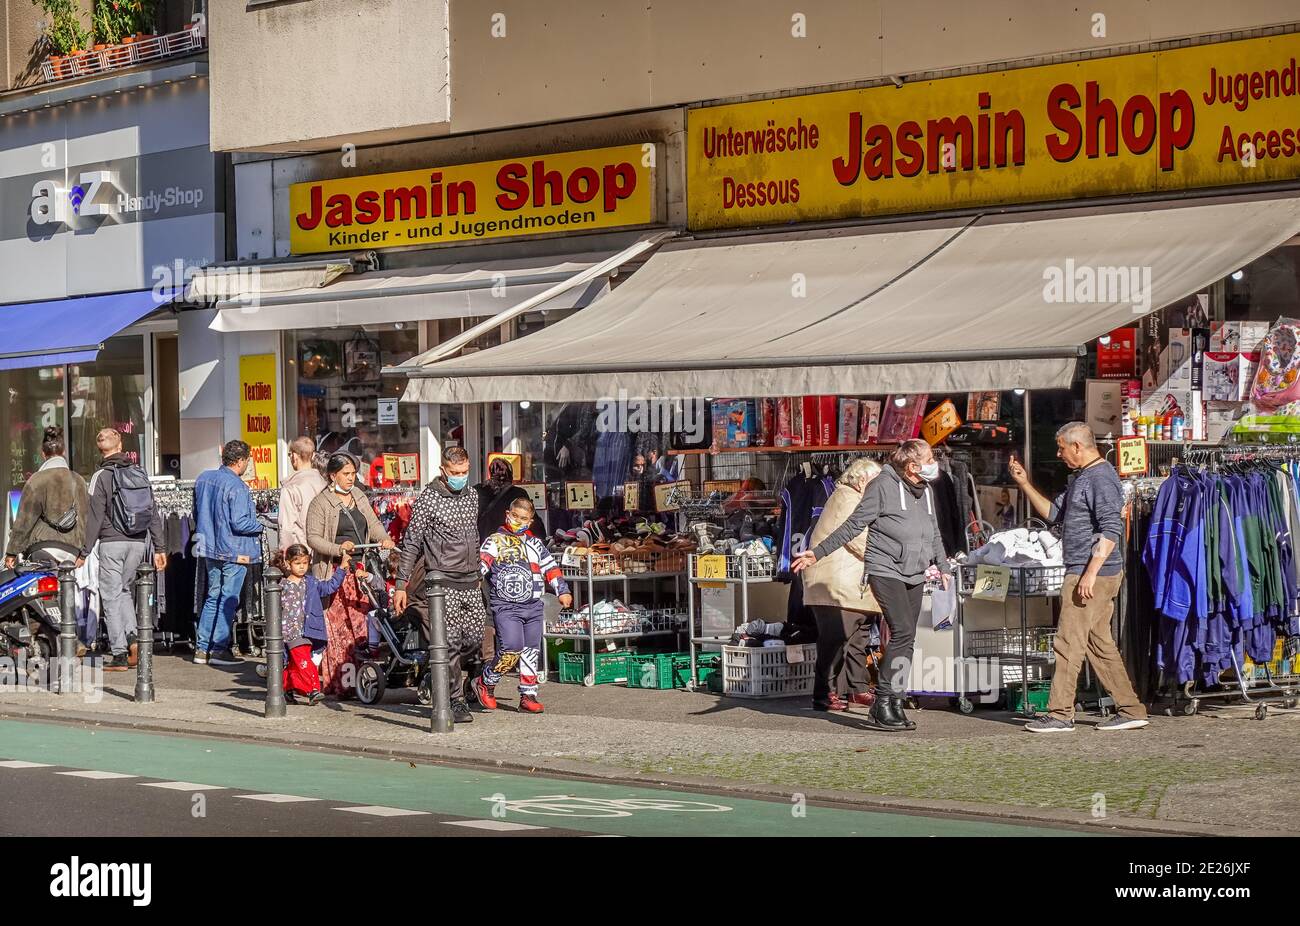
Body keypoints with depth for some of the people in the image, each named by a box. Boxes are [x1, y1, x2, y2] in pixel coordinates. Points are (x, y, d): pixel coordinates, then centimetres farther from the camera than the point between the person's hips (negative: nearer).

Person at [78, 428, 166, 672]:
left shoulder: (102, 476, -7)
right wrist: (159, 548, 13)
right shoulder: (139, 473, 8)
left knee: (112, 596, 0)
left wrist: (84, 552, -5)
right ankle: (132, 637, 0)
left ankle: (119, 655, -4)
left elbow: (95, 517, -9)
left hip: (112, 543, -5)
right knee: (126, 591, 20)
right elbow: (153, 513, 9)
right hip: (138, 543, 5)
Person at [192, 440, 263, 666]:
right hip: (233, 551, -8)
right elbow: (240, 523, -22)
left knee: (213, 597, 15)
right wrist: (261, 525, -5)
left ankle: (202, 648, 14)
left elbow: (197, 514, 15)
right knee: (228, 600, 1)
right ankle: (219, 649, 2)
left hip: (210, 548, 8)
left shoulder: (203, 478, 6)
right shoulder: (236, 487, -19)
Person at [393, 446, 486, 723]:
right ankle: (456, 701, -1)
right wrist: (401, 585, -10)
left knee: (475, 638, 3)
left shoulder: (472, 496, 12)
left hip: (471, 582, 6)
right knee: (450, 643, -7)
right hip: (443, 583, -6)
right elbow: (411, 543, -6)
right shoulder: (428, 500, -7)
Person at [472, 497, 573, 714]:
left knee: (531, 651, 5)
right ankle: (485, 683, 0)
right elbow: (482, 560, -13)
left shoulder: (535, 544, 18)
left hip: (533, 606, 5)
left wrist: (562, 591, 14)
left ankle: (528, 696, 12)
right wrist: (478, 568, -34)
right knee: (511, 647, -19)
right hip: (505, 605, -5)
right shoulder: (495, 541, 4)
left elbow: (551, 569, 23)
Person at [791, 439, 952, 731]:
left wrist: (943, 566, 33)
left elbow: (933, 533, 30)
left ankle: (890, 705, 7)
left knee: (905, 639, 3)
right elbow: (854, 525, -7)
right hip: (886, 571, -7)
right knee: (903, 632, -19)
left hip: (915, 576, 7)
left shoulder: (925, 491, 15)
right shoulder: (883, 486, -8)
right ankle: (884, 703, -15)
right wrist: (818, 552, -11)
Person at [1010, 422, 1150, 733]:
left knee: (1069, 642, -7)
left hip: (1091, 575, -10)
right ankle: (1131, 710, 12)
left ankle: (1060, 714, -4)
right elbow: (1053, 513, 24)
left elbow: (1111, 530, -22)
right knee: (1100, 644, 11)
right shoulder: (1081, 478, 19)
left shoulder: (1101, 478, -14)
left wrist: (1090, 573, -25)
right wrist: (1025, 484, 16)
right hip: (1084, 573, 10)